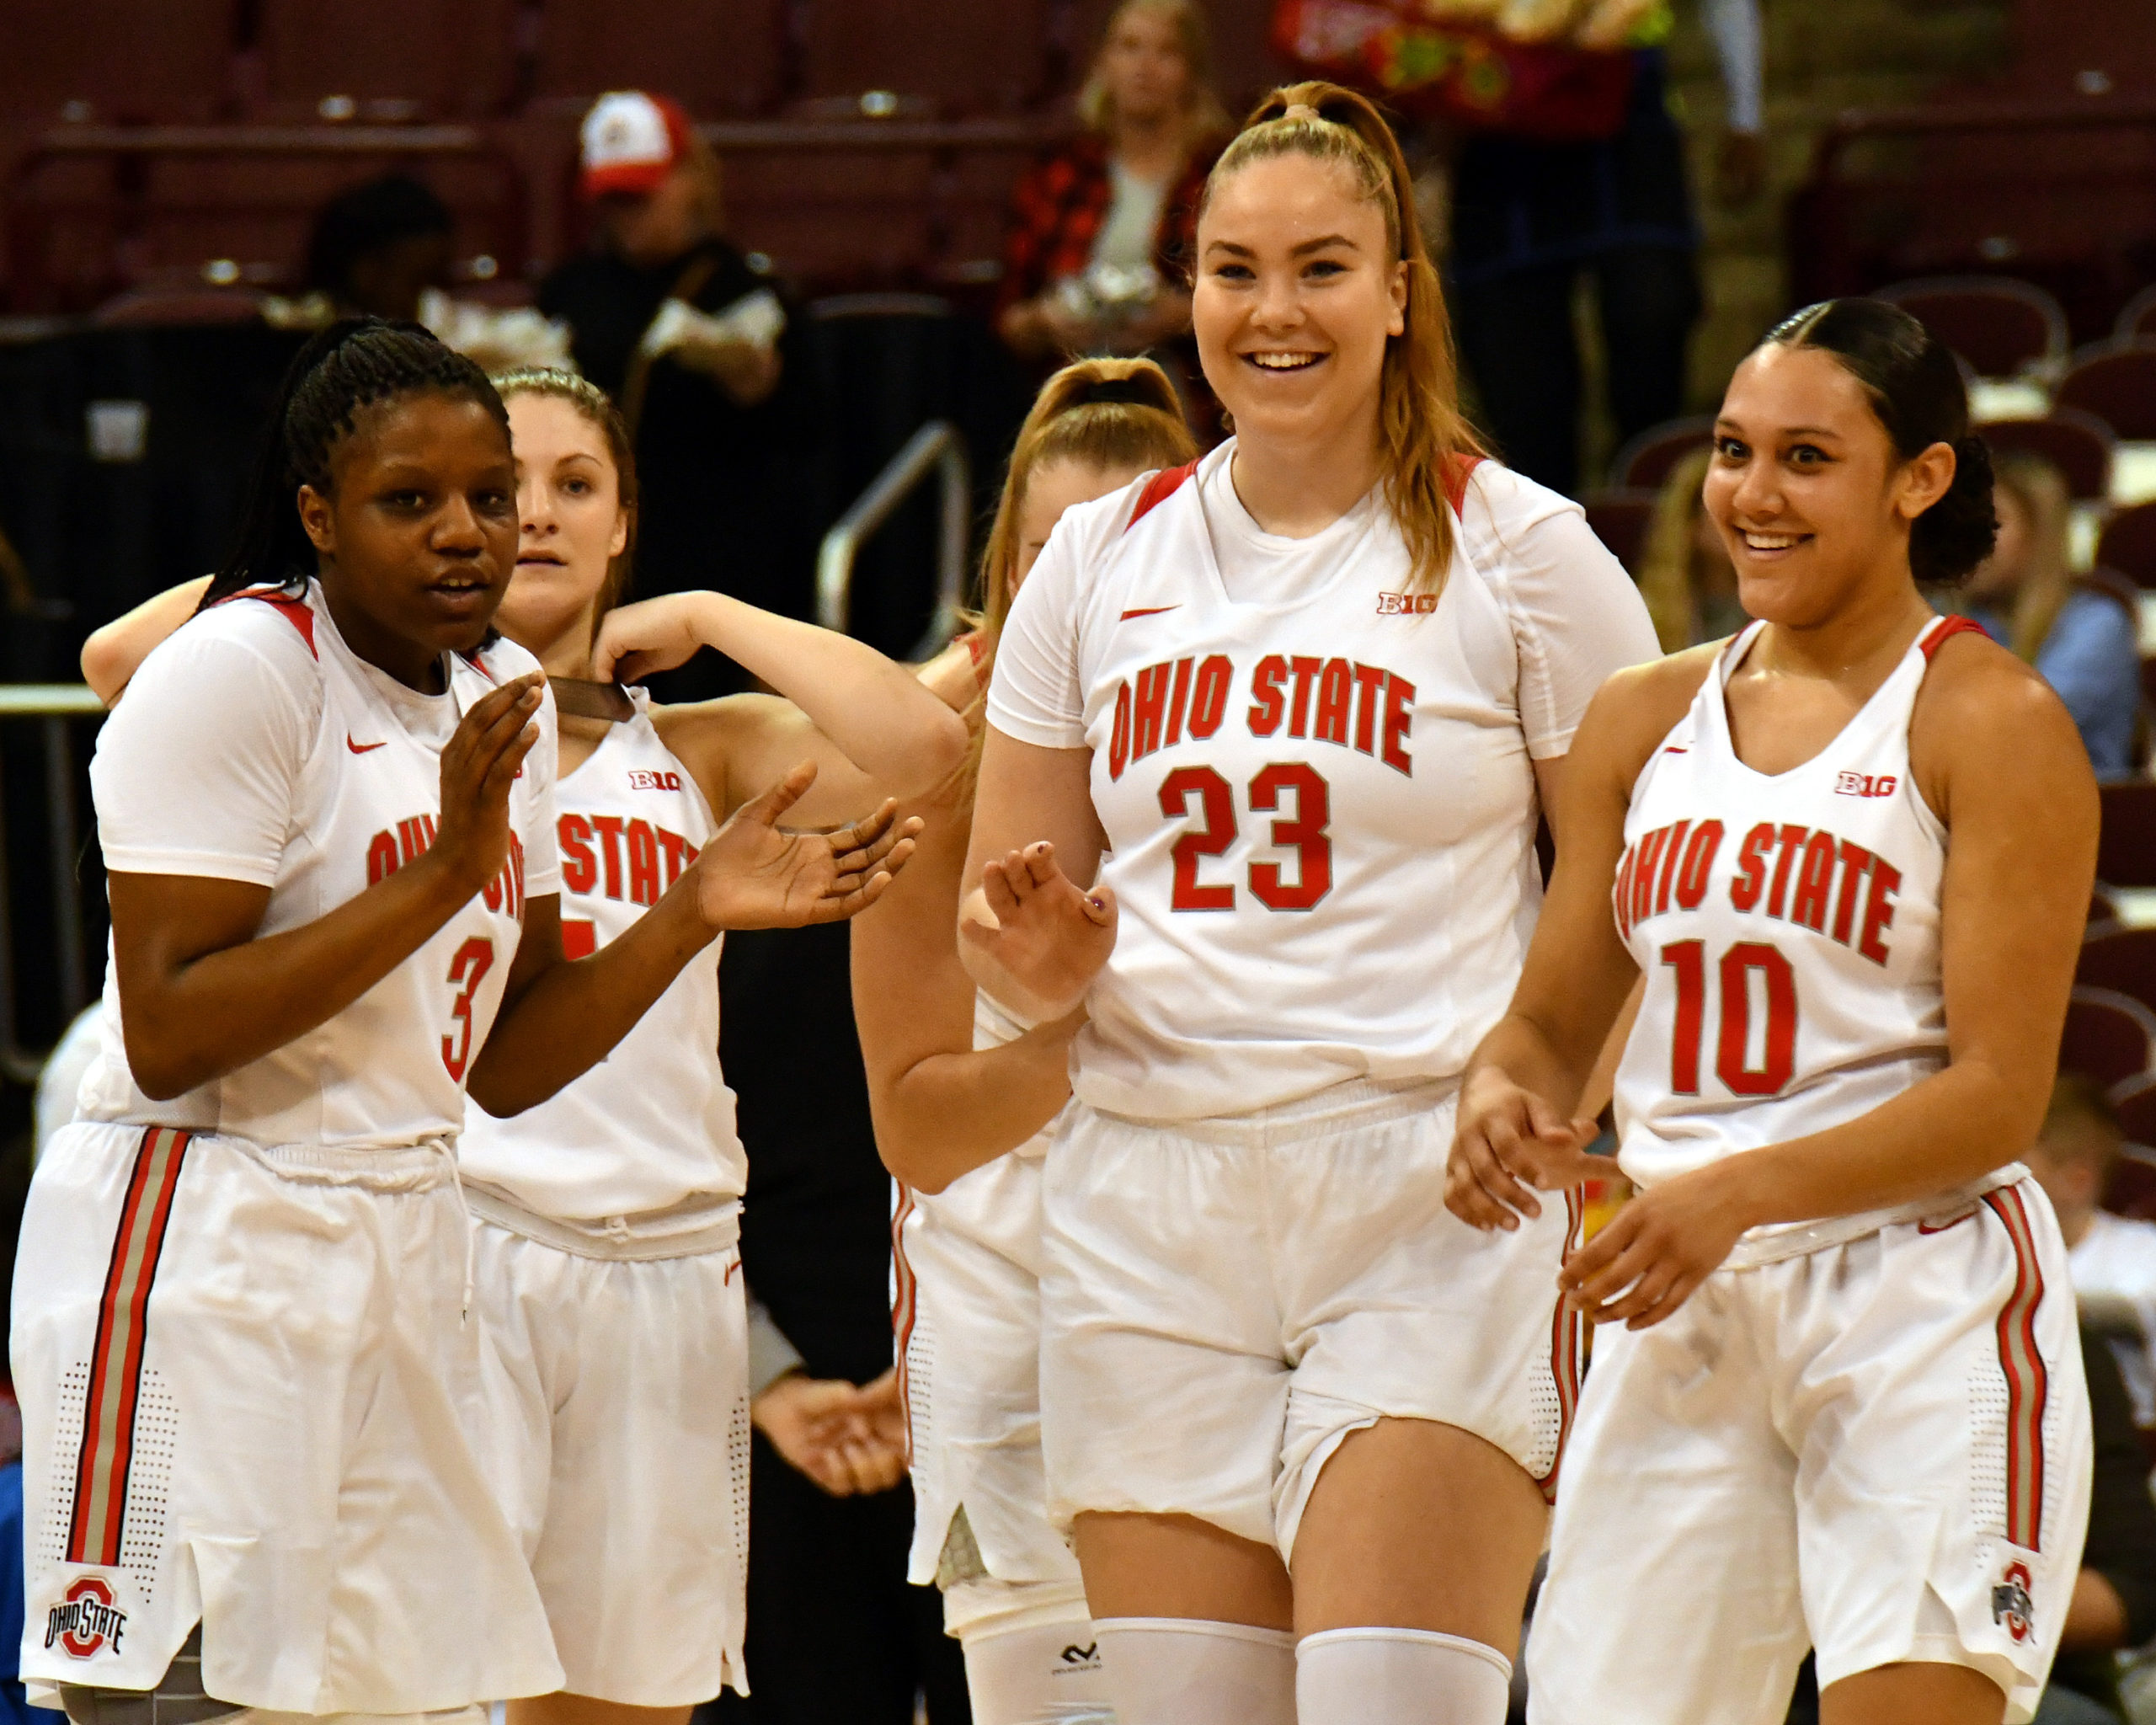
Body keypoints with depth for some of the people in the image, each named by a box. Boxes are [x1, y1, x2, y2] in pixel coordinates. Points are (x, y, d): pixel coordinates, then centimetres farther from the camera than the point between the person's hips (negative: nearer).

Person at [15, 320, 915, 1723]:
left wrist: (696, 915, 3)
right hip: (205, 1260, -8)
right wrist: (442, 878, -19)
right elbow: (166, 1034, -18)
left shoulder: (501, 700, 13)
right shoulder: (238, 670, -11)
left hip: (406, 1263, 8)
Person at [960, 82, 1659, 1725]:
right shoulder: (1099, 560, 12)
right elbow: (1005, 936, 17)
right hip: (1151, 1203, 4)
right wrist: (1045, 955, -6)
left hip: (1434, 1204, -4)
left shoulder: (1518, 548, 1)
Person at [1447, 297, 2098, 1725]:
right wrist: (1499, 1103, -8)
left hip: (1926, 1300, -5)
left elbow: (2000, 1094, -11)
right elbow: (1554, 1024, 17)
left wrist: (1736, 1193, -23)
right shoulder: (1645, 722, 12)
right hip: (1682, 1314, 5)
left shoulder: (1992, 723, -4)